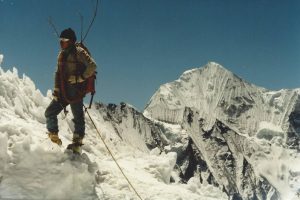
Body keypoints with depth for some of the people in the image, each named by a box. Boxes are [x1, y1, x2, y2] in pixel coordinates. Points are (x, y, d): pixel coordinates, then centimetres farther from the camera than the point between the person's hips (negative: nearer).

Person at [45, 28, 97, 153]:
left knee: (78, 118, -3)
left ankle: (77, 144, 2)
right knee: (50, 113, 5)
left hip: (75, 92, -8)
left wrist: (79, 78, -17)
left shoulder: (79, 52, -6)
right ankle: (54, 139, 16)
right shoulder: (61, 54, 17)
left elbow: (92, 66, -15)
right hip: (63, 92, 8)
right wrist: (56, 89, 12)